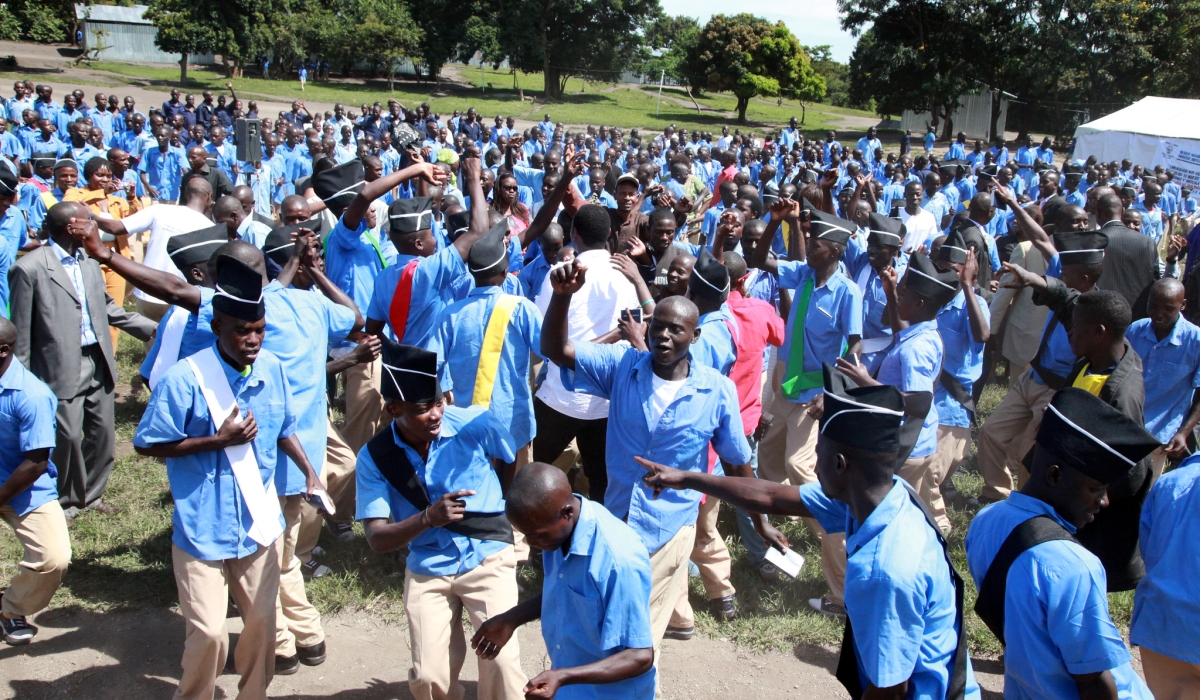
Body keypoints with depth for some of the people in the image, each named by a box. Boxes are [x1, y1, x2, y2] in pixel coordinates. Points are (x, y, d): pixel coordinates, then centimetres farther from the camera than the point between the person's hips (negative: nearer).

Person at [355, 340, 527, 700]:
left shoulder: (476, 423, -14)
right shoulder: (374, 457, -10)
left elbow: (514, 466, 8)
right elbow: (377, 539, -13)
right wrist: (428, 518, -31)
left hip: (489, 558, -1)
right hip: (427, 570, 2)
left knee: (501, 661, -19)